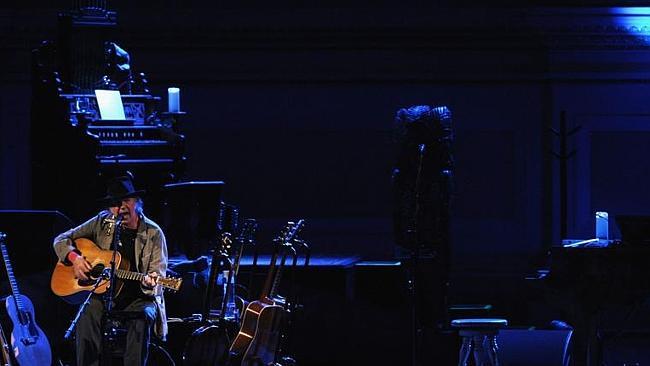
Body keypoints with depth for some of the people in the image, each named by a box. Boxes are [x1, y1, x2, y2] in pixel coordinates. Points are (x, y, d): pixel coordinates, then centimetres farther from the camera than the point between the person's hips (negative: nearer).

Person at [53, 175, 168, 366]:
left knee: (141, 318, -34)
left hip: (139, 298, -1)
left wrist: (149, 283, -29)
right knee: (87, 318, -30)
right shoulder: (102, 223, 5)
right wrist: (74, 257, -9)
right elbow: (61, 240, 11)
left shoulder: (153, 233, -1)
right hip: (104, 295, 1)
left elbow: (158, 272, -5)